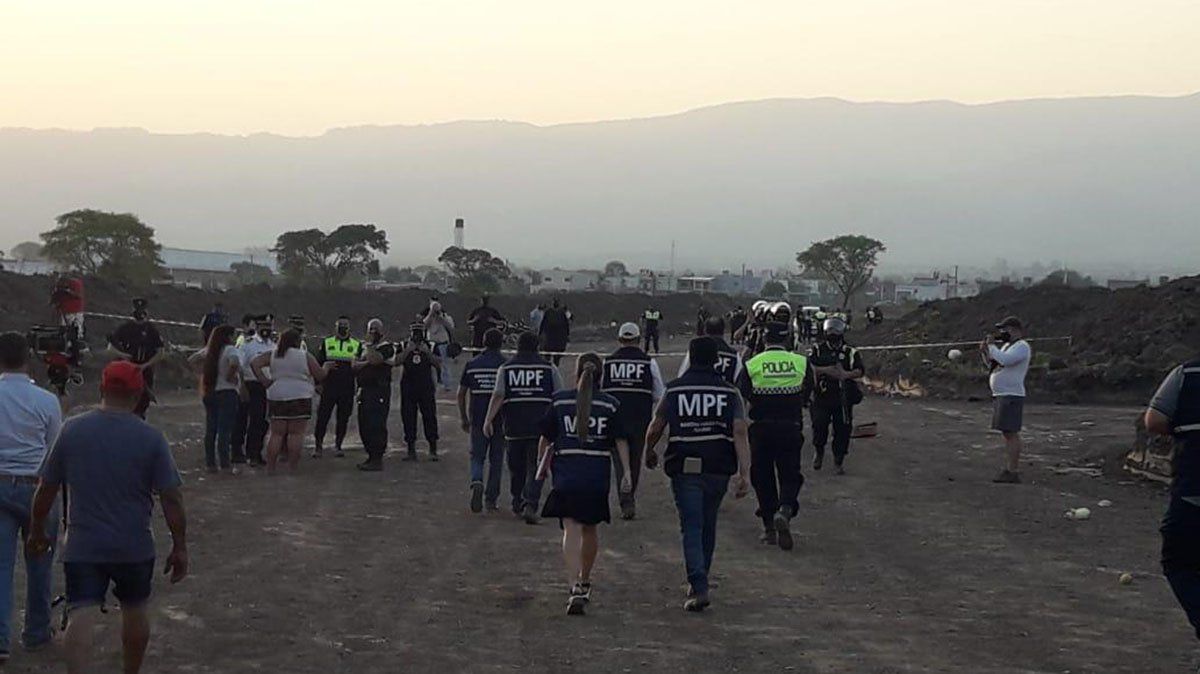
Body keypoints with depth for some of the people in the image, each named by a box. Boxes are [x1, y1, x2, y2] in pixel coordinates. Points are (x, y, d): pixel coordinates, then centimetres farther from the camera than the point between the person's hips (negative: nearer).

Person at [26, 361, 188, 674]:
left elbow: (46, 489, 2)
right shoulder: (151, 438, -9)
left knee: (81, 619, -6)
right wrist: (180, 547, -1)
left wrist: (37, 531, 17)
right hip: (134, 546, 0)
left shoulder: (72, 430, -5)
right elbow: (171, 499, -10)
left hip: (82, 546, 0)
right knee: (135, 611, 21)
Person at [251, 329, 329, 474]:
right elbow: (320, 375, 2)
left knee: (276, 434, 7)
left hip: (276, 397, 3)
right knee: (296, 434, 1)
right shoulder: (306, 356, -2)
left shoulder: (272, 355, 7)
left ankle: (270, 467, 5)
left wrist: (264, 381, 2)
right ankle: (293, 467, -1)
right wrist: (327, 367, 22)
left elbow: (254, 363, -1)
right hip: (300, 397, -3)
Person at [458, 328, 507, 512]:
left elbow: (461, 394, 6)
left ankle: (477, 482, -18)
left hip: (478, 419, 1)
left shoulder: (472, 365, 3)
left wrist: (463, 418, 16)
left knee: (477, 456, 11)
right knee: (496, 460, 9)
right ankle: (491, 499, 10)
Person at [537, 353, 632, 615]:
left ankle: (574, 587, -22)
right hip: (598, 475, 1)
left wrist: (541, 466, 20)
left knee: (571, 529, -6)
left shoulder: (560, 400, 2)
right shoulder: (610, 404, 3)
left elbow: (546, 439, 7)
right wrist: (627, 472, 0)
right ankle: (584, 582, 34)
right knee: (590, 528, 18)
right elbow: (621, 441, -2)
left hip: (566, 473, -1)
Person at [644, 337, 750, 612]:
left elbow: (655, 428, 4)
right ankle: (699, 582, 31)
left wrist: (649, 453, 25)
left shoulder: (675, 390, -1)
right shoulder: (729, 392, 1)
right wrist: (745, 474, -11)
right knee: (708, 526, 19)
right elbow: (740, 434, -9)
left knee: (692, 527, -2)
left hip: (685, 468, -2)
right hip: (718, 470, 2)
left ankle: (699, 588, -17)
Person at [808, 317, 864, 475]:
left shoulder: (851, 352, 4)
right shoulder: (817, 349, 4)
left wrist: (846, 374, -28)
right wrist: (826, 370, -24)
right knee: (819, 424, -13)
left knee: (843, 429, 1)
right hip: (821, 396, -1)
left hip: (843, 398, 1)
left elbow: (860, 371, -9)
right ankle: (818, 450, 16)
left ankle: (839, 461, 17)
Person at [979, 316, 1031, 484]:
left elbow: (1003, 360, -25)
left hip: (1011, 396, -10)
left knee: (1011, 433, -11)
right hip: (1000, 395, 10)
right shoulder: (1007, 345, 19)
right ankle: (1008, 468, 13)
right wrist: (985, 352, 8)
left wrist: (991, 346, -12)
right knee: (1007, 433, 10)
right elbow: (993, 365, 24)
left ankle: (1014, 473, -12)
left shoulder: (1022, 347, -11)